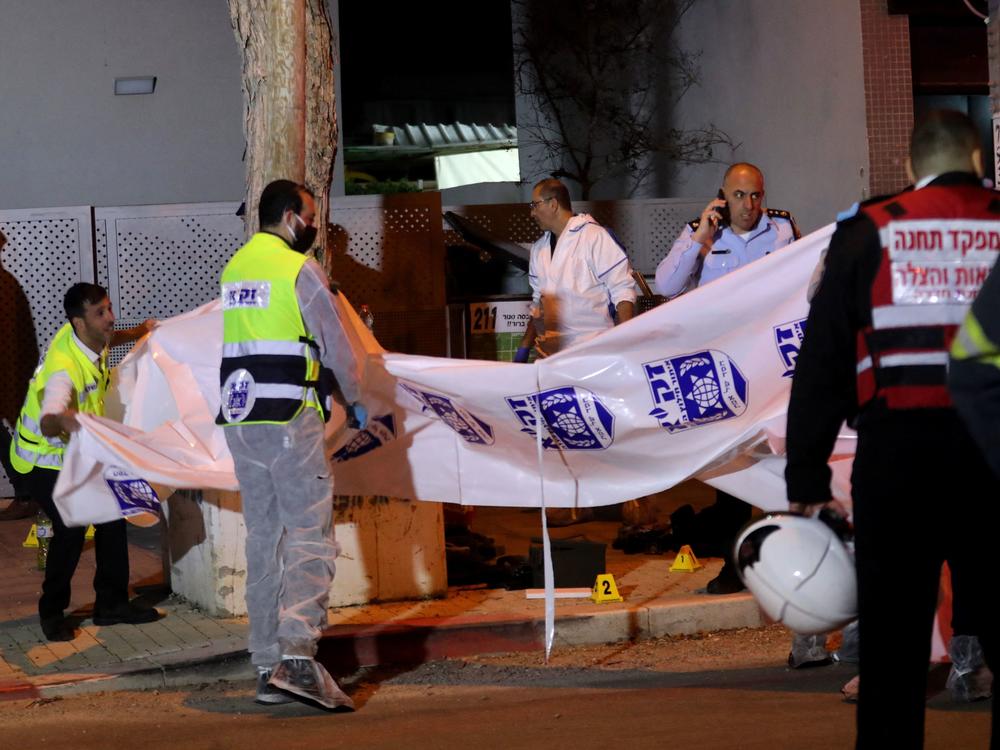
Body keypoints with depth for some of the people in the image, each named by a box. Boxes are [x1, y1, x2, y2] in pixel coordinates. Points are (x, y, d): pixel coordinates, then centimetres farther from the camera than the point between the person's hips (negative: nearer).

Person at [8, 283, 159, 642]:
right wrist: (63, 420, -72)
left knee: (111, 515, 2)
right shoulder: (64, 367, -36)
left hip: (76, 451, 8)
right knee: (71, 528, -17)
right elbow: (47, 425, -53)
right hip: (44, 458, -8)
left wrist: (136, 333, 16)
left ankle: (112, 603, 14)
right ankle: (52, 613, 2)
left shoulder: (90, 338, -10)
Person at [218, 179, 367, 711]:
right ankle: (297, 657, -25)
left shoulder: (233, 268, 15)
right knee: (310, 539, -10)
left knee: (263, 542, 11)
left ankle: (267, 668, 10)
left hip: (238, 422, 7)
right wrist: (355, 401, 13)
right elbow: (334, 343, -4)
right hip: (290, 420, -7)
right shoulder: (299, 268, -7)